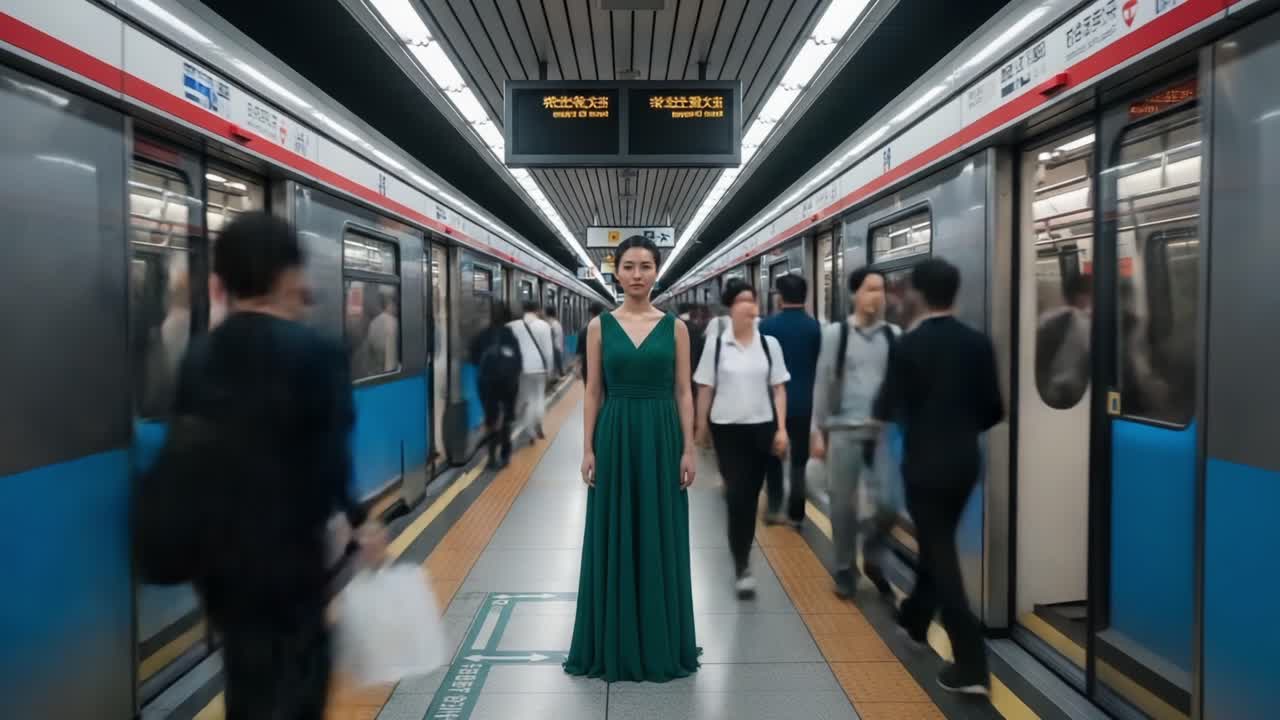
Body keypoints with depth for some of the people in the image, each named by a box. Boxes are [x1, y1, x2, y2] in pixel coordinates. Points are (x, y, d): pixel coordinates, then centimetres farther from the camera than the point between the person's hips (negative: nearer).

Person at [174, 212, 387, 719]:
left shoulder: (198, 356, 2)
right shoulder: (316, 352, -15)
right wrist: (358, 520, -4)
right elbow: (330, 462, -19)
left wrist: (204, 531, 14)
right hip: (289, 556, -6)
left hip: (217, 557, 6)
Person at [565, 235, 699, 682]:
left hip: (661, 436, 0)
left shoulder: (674, 327, 2)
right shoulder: (600, 326, 2)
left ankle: (662, 644, 23)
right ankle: (614, 645, 21)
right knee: (614, 539, 6)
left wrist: (688, 450, -5)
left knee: (661, 538, 7)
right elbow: (593, 393, 1)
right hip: (615, 437, 0)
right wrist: (588, 449, -5)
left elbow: (683, 392, 1)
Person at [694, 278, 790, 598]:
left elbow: (779, 389, 4)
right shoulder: (715, 344, -4)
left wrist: (781, 428, -2)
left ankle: (742, 559, 28)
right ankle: (742, 566, 2)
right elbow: (705, 389, 2)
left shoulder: (769, 344, 1)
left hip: (762, 427, 2)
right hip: (727, 428, -2)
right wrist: (701, 425, 3)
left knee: (751, 496, 10)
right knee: (737, 496, -6)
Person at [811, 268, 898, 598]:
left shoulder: (894, 335, 3)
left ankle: (872, 557, 26)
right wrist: (817, 431, -1)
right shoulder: (836, 333, -1)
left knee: (888, 502, -2)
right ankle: (845, 570, 25)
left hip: (883, 431, 1)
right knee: (843, 504, 7)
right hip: (844, 430, -1)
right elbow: (822, 384, 0)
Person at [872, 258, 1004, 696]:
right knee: (937, 543, 22)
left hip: (925, 462, -5)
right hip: (965, 461, 5)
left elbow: (885, 410, -11)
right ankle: (913, 619, 41)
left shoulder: (908, 345, -13)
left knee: (941, 553, 1)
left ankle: (971, 663, 0)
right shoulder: (978, 343, -1)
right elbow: (994, 410, 1)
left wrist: (907, 412, 12)